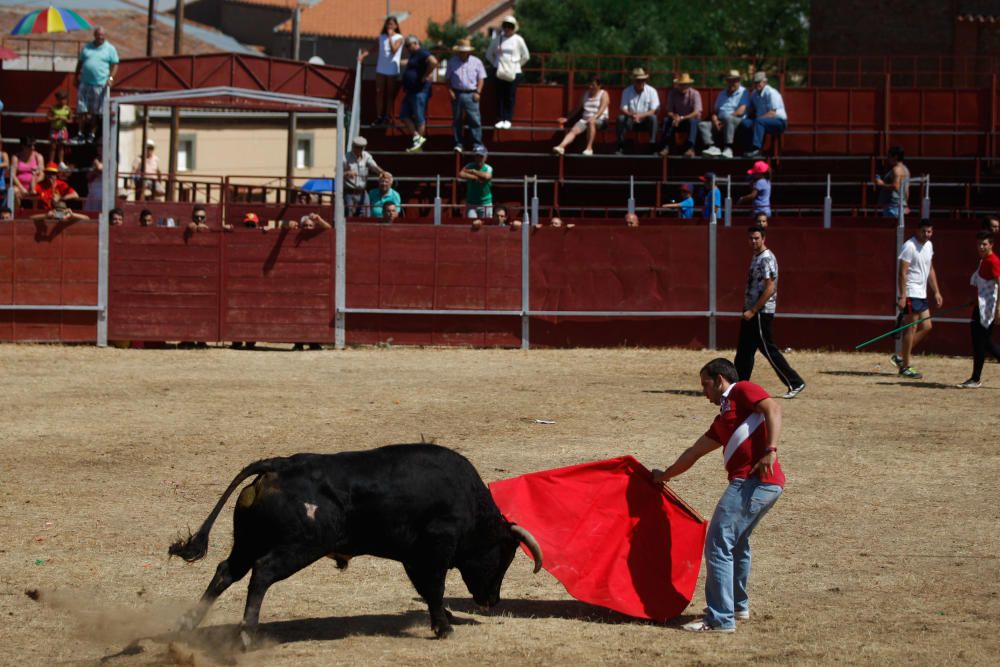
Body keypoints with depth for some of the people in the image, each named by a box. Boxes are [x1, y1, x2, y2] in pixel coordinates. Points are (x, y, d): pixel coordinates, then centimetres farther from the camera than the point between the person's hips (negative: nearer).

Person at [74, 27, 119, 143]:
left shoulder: (110, 49, 5)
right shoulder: (87, 47, 15)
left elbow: (115, 65, 1)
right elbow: (80, 63, 20)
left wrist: (111, 78, -13)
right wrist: (77, 78, 16)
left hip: (100, 85, -3)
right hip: (85, 83, 3)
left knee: (95, 112, 0)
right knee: (82, 110, 0)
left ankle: (92, 133, 7)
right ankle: (81, 133, 6)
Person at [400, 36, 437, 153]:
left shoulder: (422, 53, -14)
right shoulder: (413, 55, 18)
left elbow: (433, 62, -31)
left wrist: (426, 76, -22)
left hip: (419, 91, -11)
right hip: (410, 90, 11)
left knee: (419, 118, -2)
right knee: (404, 115, 8)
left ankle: (418, 144, 5)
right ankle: (417, 137, 9)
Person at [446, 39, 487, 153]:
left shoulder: (476, 62, 3)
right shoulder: (452, 62, 7)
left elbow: (481, 78, 5)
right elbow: (448, 78, 10)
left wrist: (478, 92, -4)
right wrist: (450, 91, -2)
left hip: (471, 95, -2)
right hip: (457, 94, 2)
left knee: (475, 120, -5)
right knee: (456, 120, 5)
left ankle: (477, 144, 0)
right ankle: (458, 144, 13)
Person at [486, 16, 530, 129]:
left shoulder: (518, 40, 1)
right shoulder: (497, 39, 6)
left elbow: (526, 56, 9)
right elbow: (489, 54, 16)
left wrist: (516, 66, 5)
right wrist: (495, 64, 7)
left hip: (513, 73, -1)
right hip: (499, 72, 2)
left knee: (510, 96, -2)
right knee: (500, 96, 0)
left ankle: (508, 120, 3)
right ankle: (500, 119, 4)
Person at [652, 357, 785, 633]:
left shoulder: (743, 390, 4)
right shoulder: (723, 419, 28)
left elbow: (772, 409, -13)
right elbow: (695, 452, 38)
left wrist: (770, 450, -25)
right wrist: (665, 475, 47)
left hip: (753, 482, -10)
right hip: (769, 486, 10)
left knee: (718, 545, -8)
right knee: (736, 542, 28)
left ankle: (720, 619, -7)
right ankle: (738, 606, 42)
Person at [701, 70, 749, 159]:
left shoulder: (743, 92, 4)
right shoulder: (723, 94, 24)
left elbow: (740, 111, -9)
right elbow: (715, 111, 18)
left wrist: (723, 120, -7)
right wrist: (715, 120, -6)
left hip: (737, 121, -6)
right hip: (720, 123, 6)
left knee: (728, 118, -40)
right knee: (702, 125, -14)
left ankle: (728, 149, -43)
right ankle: (712, 147, -33)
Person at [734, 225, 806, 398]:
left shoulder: (767, 259, -16)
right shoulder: (756, 257, 15)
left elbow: (769, 289, -21)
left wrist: (752, 311, -21)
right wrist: (748, 310, 17)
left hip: (761, 312, -10)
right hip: (751, 312, 10)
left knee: (769, 350, -7)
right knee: (744, 350, 11)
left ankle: (795, 383, -2)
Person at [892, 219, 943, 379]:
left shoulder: (929, 246, 13)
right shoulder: (909, 246, -14)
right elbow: (902, 272, -18)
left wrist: (936, 292, 17)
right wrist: (902, 296, -23)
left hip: (922, 294, 9)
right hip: (911, 293, -9)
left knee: (926, 327, 8)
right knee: (911, 329, -7)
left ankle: (901, 356, 16)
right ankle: (905, 366, -1)